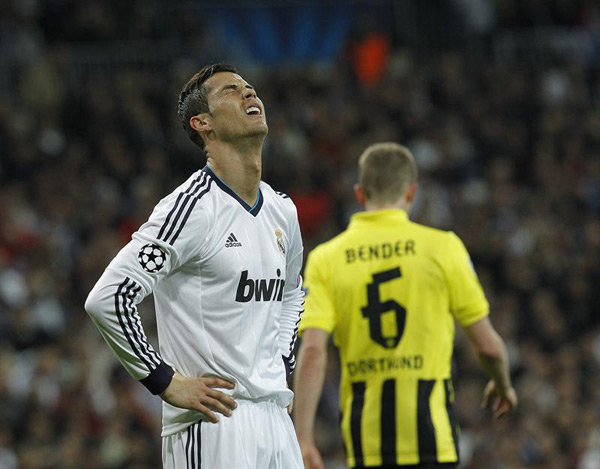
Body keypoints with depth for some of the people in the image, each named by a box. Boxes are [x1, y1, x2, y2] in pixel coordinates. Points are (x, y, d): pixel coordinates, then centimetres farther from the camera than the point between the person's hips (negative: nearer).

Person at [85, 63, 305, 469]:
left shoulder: (282, 211, 13)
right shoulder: (193, 208, -12)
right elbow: (107, 298, -19)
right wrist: (167, 381, -15)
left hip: (274, 416, 8)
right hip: (212, 424, -8)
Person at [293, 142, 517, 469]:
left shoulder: (325, 258, 3)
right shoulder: (441, 247, -1)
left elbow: (312, 352, -9)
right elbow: (488, 345, 2)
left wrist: (303, 440, -10)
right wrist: (504, 385, 24)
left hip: (364, 435, 3)